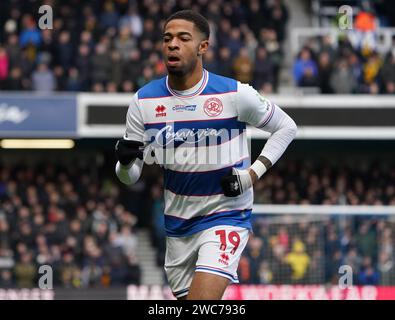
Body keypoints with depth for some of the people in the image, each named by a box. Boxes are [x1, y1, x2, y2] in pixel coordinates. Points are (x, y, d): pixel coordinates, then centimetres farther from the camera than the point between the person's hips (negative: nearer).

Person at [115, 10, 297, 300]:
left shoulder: (235, 94, -12)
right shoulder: (143, 101, -2)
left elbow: (286, 127, 3)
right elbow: (130, 177, 2)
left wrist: (254, 173, -9)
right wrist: (125, 162, -22)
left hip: (226, 216, -5)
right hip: (177, 223, 5)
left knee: (202, 298, -23)